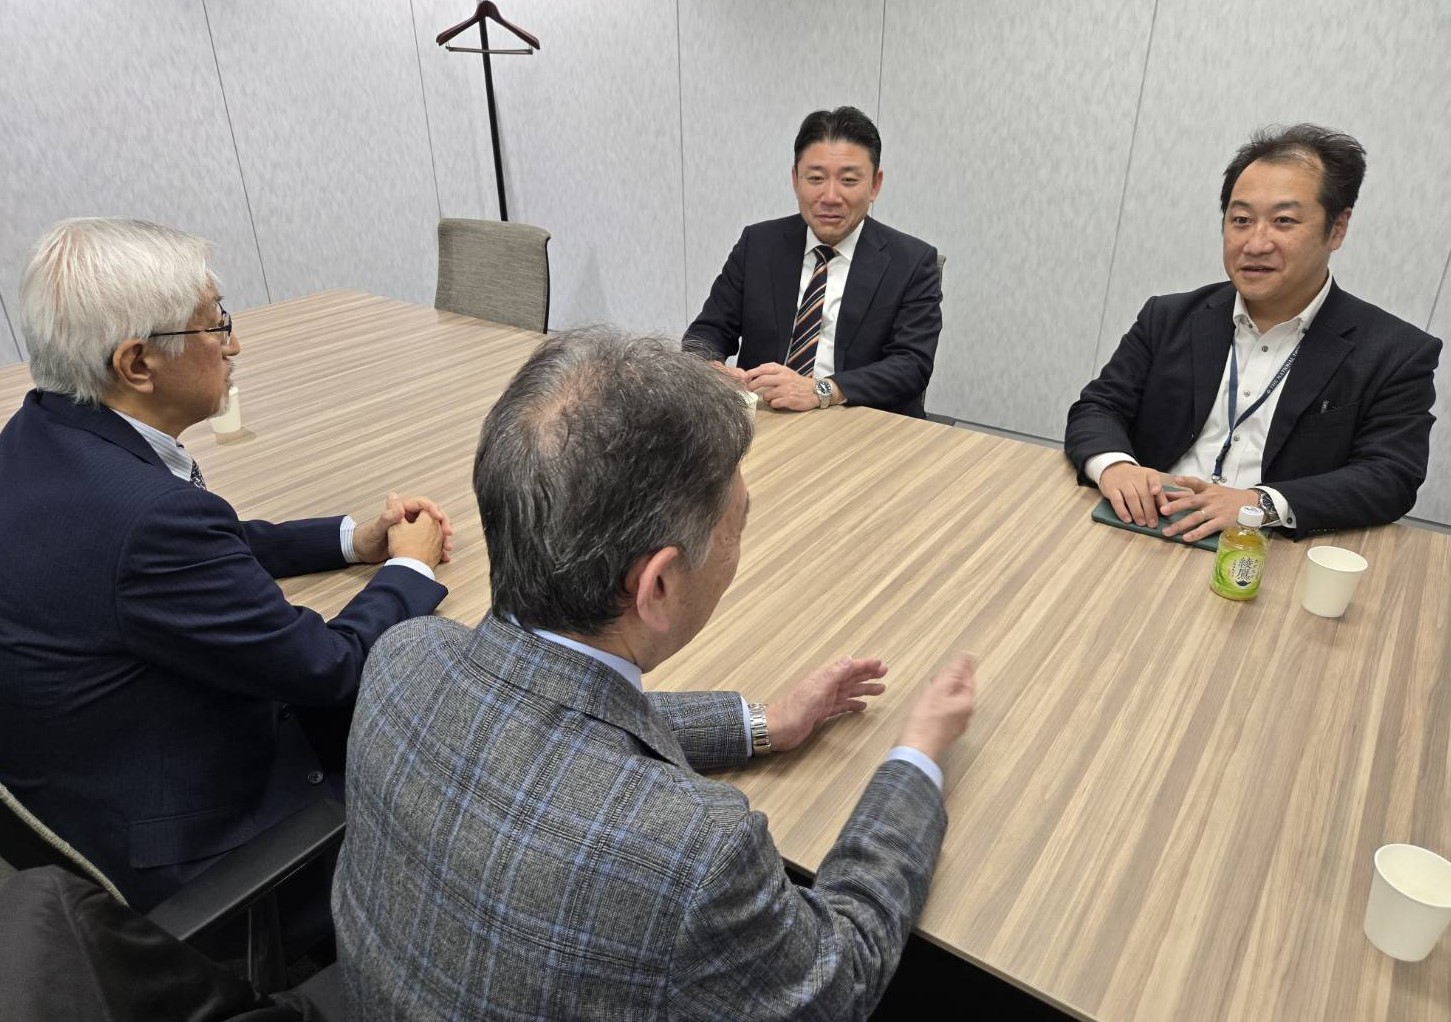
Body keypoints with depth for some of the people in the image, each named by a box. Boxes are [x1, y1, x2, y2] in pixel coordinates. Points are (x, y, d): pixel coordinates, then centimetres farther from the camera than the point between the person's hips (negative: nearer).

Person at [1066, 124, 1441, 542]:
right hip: (1141, 542, 3)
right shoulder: (1169, 319, 9)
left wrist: (1262, 504, -23)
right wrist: (1113, 465, -19)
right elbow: (1097, 410, 5)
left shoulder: (1396, 355, 2)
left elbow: (1390, 479, -6)